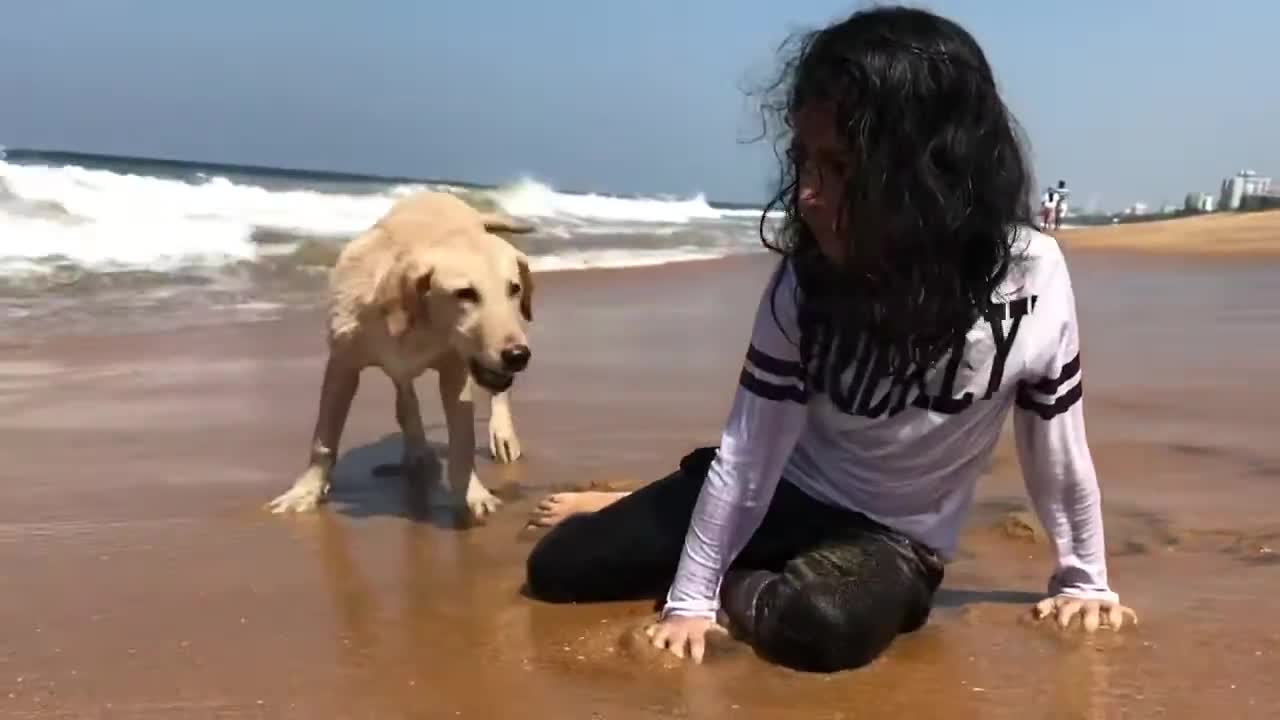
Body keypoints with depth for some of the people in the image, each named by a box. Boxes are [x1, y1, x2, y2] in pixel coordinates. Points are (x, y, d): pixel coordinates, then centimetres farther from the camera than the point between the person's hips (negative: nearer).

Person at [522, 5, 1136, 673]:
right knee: (557, 566, -1)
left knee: (825, 621, -37)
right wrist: (688, 597, -12)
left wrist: (1084, 578, 2)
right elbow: (747, 450, -15)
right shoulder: (805, 280, -19)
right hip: (785, 491, 2)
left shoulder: (1030, 280, -23)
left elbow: (1058, 448, -8)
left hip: (896, 539, -1)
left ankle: (737, 590, -4)